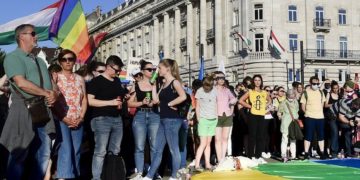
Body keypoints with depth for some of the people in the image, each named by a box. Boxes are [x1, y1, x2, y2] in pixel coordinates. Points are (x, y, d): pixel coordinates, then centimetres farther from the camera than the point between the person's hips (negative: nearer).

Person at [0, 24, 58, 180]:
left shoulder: (39, 61, 22)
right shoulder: (13, 57, -4)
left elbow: (52, 85, 17)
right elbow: (21, 83, -18)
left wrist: (54, 94, -7)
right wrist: (47, 93, -12)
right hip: (24, 111, -7)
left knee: (44, 154, 9)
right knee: (19, 155, -2)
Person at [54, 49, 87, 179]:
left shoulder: (80, 79, 15)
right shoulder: (56, 77, 2)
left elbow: (84, 99, 11)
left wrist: (81, 117, -2)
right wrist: (64, 118, -13)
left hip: (77, 121, 5)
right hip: (62, 120, -4)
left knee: (76, 151, 6)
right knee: (66, 150, -15)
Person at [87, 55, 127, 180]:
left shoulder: (117, 81, 16)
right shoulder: (97, 81, -6)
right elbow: (90, 101, -14)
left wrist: (121, 102, 9)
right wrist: (110, 102, -16)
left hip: (117, 119, 8)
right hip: (102, 119, -7)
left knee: (115, 151, 11)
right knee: (100, 151, -10)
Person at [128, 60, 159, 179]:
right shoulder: (136, 85, 7)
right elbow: (129, 103, 4)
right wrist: (142, 103, -9)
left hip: (154, 116, 0)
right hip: (140, 116, 0)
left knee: (155, 147, 1)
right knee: (139, 147, 1)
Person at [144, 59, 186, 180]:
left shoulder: (174, 82, -9)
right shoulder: (164, 84, 16)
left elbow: (183, 97, -25)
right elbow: (156, 100, 9)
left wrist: (170, 104, -15)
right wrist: (153, 85, 11)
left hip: (172, 120, -9)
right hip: (163, 120, 9)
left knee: (174, 150, 1)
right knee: (158, 149, 8)